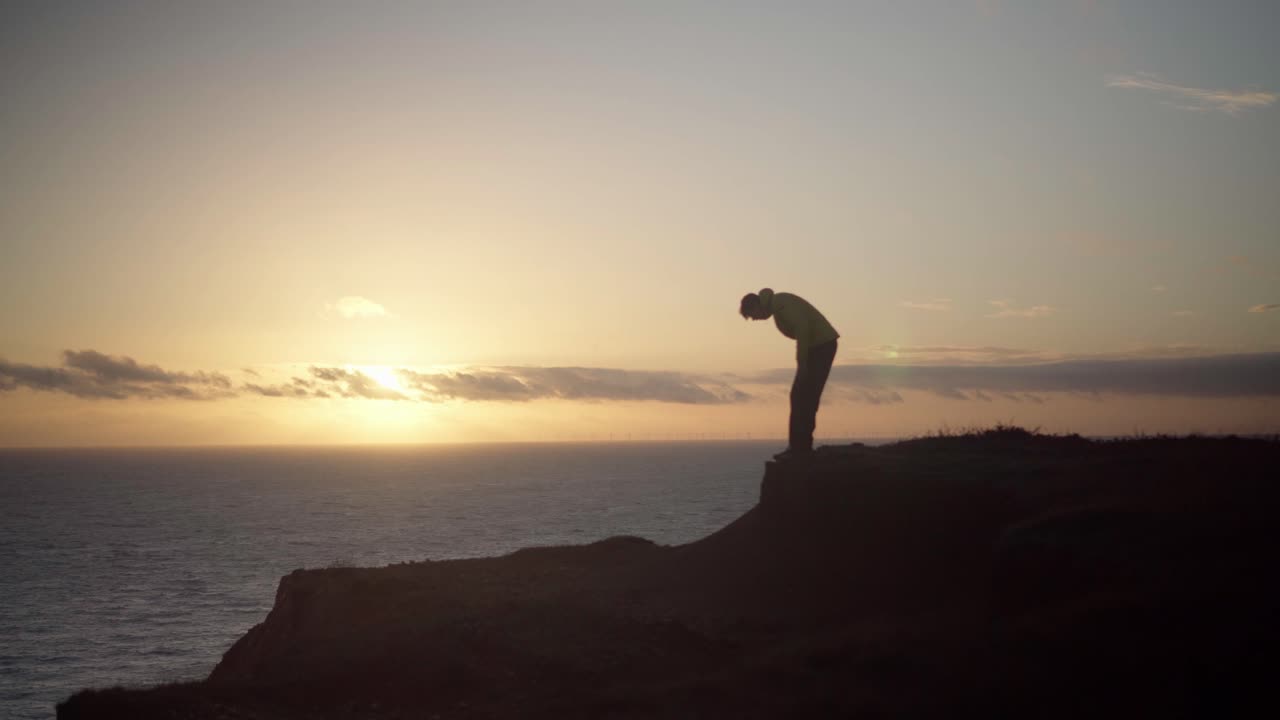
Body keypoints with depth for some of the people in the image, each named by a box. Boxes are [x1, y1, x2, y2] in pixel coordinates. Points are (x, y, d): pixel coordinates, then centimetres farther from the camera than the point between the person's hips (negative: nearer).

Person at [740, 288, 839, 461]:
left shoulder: (781, 302, -13)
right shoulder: (777, 307, 18)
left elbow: (803, 328, -24)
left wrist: (801, 363, -22)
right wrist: (801, 364, 13)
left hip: (822, 345, -10)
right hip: (816, 346, 10)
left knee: (803, 398, -11)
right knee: (800, 398, 9)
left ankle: (800, 447, -10)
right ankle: (801, 447, 10)